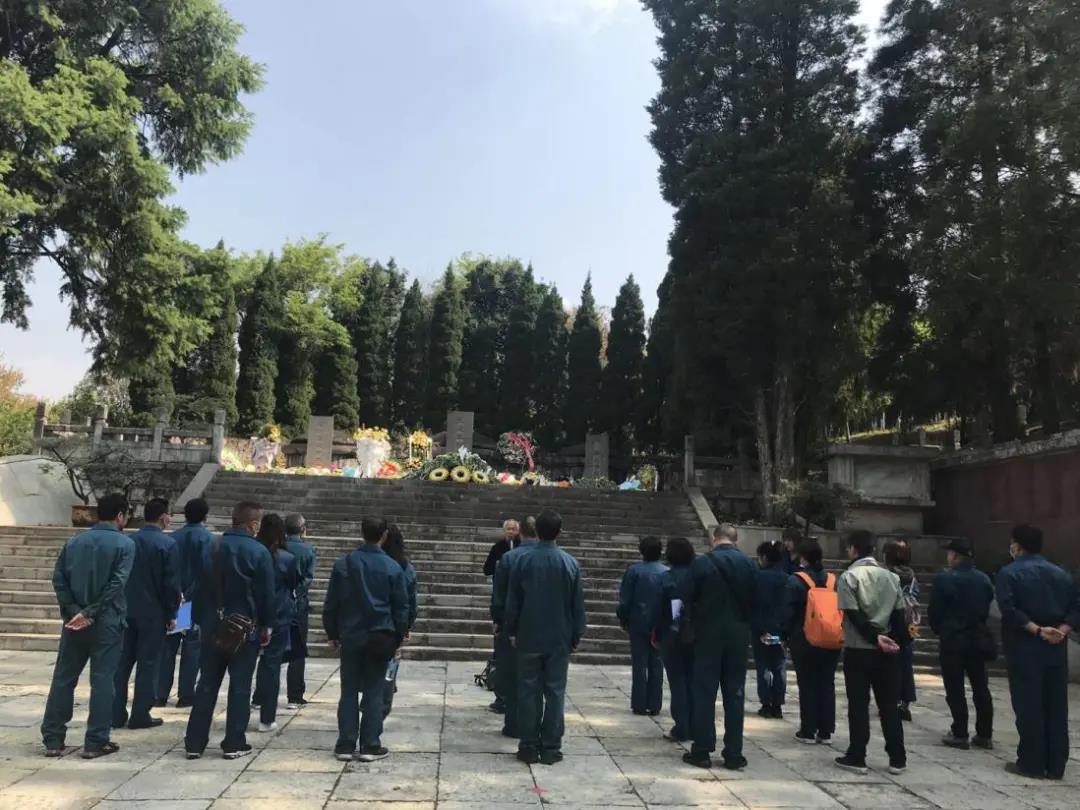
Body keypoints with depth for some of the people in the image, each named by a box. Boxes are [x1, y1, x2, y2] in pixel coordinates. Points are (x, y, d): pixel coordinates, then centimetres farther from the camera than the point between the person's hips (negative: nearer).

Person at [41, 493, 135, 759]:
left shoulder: (74, 541, 8)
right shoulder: (125, 544, -7)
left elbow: (58, 578, 2)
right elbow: (117, 584, -16)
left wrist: (74, 610, -3)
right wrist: (90, 612, -11)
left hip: (74, 622, 5)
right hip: (107, 622, -4)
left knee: (63, 678, 13)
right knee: (102, 680, 2)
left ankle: (53, 740, 17)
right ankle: (96, 742, 6)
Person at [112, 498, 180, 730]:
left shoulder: (129, 541, 3)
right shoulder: (167, 544, -13)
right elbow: (172, 582, -14)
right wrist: (172, 613, -3)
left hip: (127, 609, 5)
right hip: (154, 612, -5)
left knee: (123, 661, 12)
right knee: (148, 664, 3)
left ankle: (116, 714, 17)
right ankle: (140, 715, 8)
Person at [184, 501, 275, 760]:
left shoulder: (211, 547, 4)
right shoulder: (258, 552, -12)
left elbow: (200, 587, 8)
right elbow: (266, 593, -10)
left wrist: (200, 620, 14)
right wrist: (266, 626, 1)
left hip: (212, 625, 5)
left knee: (207, 684, 12)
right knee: (240, 686, 4)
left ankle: (194, 743, 15)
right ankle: (234, 744, 8)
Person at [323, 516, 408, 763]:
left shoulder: (343, 564, -2)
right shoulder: (393, 568, -5)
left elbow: (331, 603, 2)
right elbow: (401, 607, -1)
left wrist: (332, 633, 13)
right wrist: (398, 637, 9)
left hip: (350, 637, 1)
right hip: (380, 637, -1)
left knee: (349, 691, 9)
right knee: (374, 691, 5)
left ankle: (345, 745, 11)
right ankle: (370, 746, 7)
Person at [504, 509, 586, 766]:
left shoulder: (522, 561, -7)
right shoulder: (571, 563, -5)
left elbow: (512, 601, -2)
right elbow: (578, 605, 0)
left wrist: (511, 631, 8)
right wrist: (577, 635, 9)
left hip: (528, 637, 0)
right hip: (559, 639, 0)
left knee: (529, 692, 7)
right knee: (555, 692, 6)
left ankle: (529, 746, 11)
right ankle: (550, 747, 9)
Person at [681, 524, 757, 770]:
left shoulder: (702, 563, -11)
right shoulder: (750, 565, -1)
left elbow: (688, 598, -8)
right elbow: (755, 600, 1)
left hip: (709, 635, -3)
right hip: (739, 636, 3)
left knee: (704, 693, 6)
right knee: (735, 695, 10)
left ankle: (702, 751, 9)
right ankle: (734, 754, 13)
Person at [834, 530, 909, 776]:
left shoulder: (848, 577, -7)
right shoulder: (891, 576, 7)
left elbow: (854, 615, -14)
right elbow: (899, 615, 3)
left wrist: (875, 637, -11)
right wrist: (898, 641, 3)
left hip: (858, 649, -4)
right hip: (887, 650, 4)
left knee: (858, 705, 2)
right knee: (890, 705, 10)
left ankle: (856, 758, 7)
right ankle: (897, 759, 13)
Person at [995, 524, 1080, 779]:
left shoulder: (1010, 573, -5)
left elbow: (1009, 609, -17)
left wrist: (1037, 630, -15)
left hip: (1024, 649, -5)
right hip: (1056, 650, 5)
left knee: (1028, 707, 1)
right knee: (1056, 708, 10)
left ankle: (1031, 763, 6)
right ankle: (1055, 765, 14)